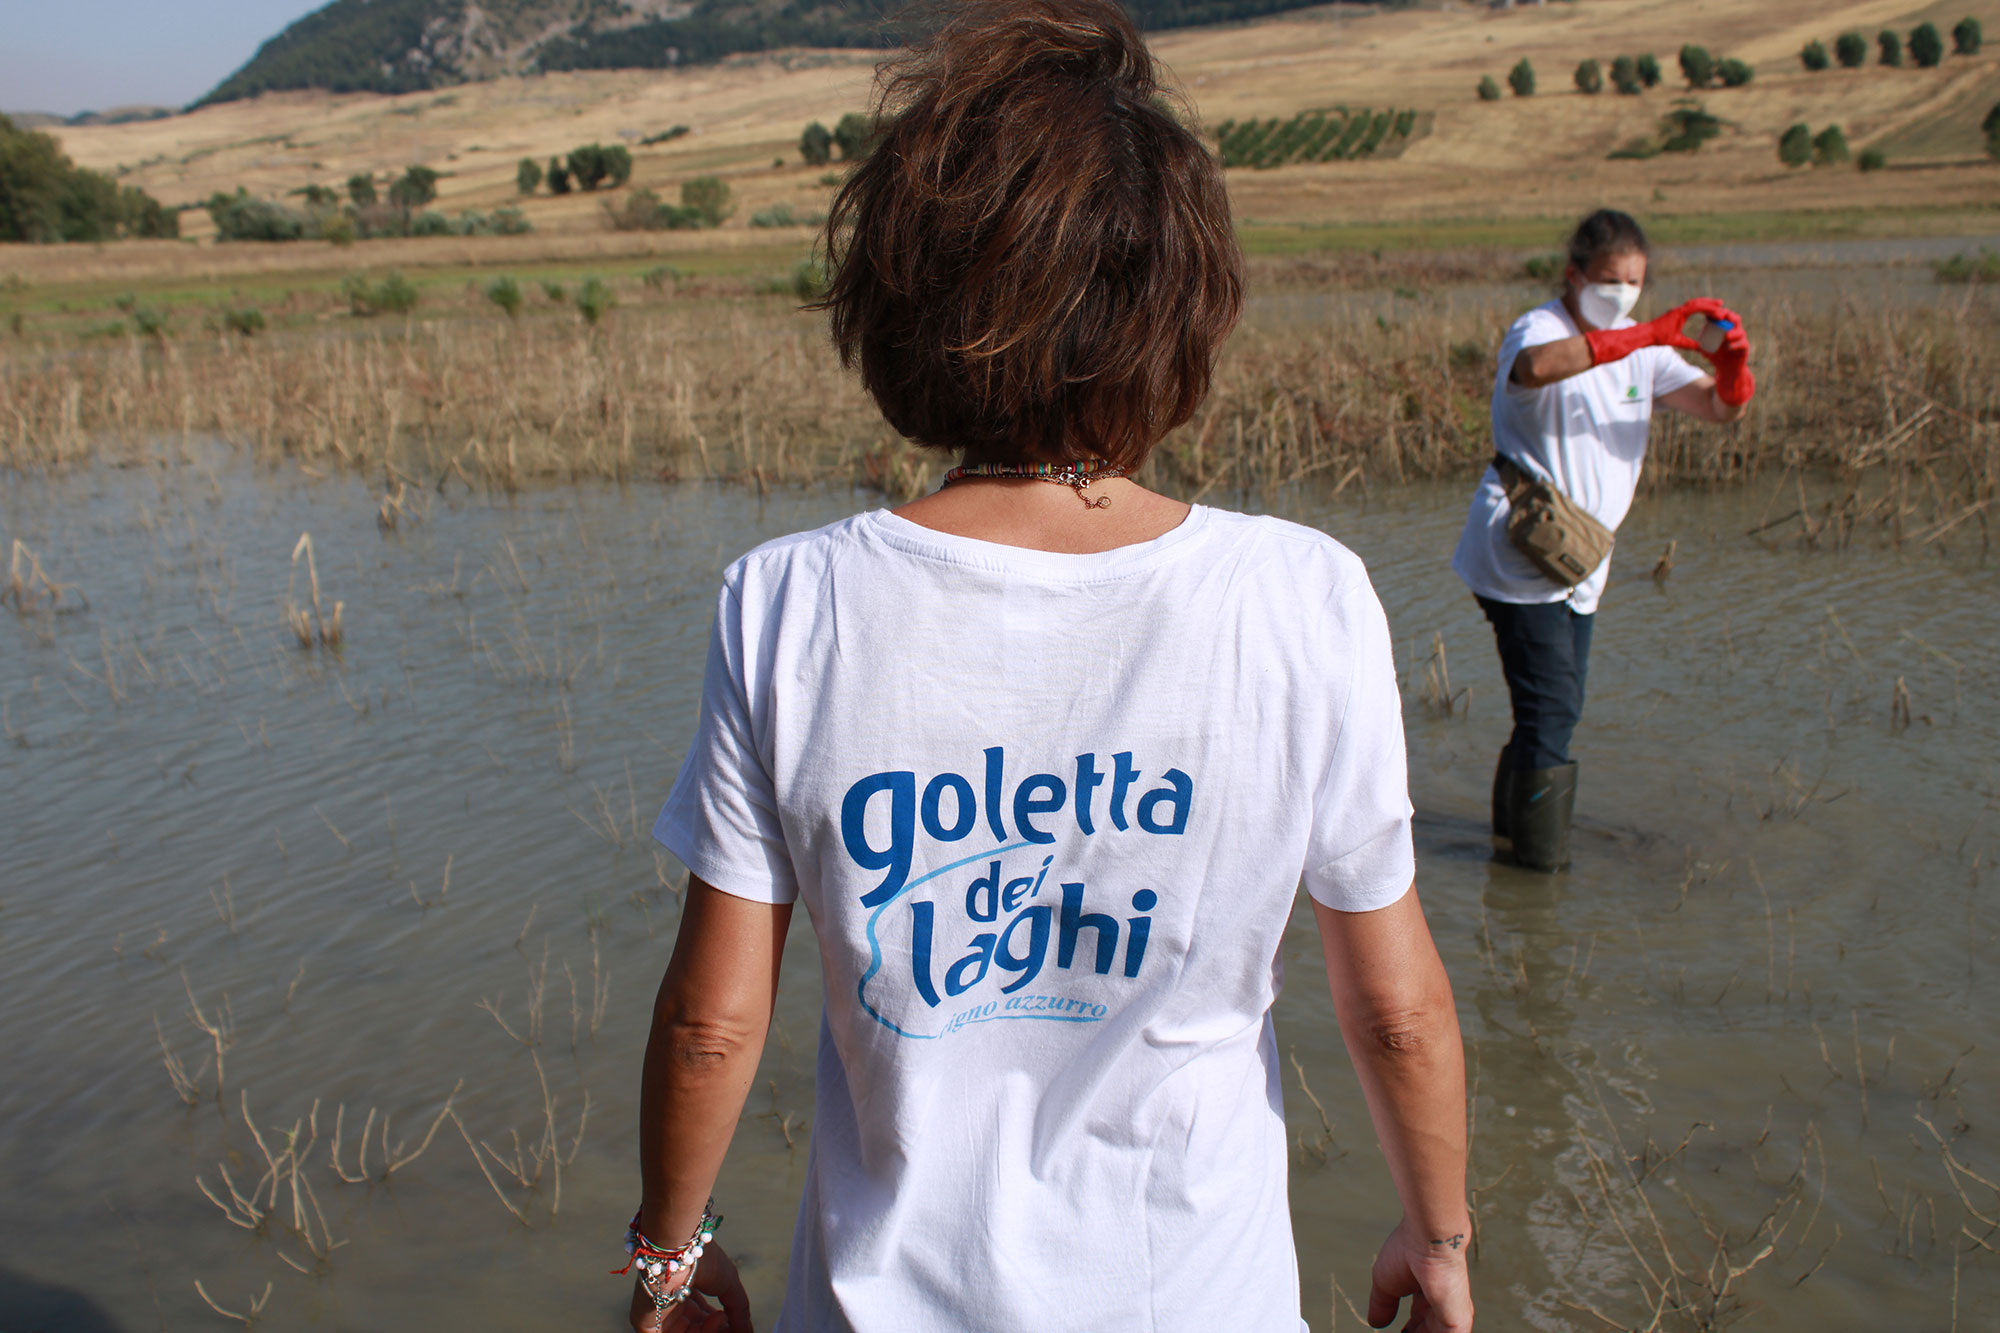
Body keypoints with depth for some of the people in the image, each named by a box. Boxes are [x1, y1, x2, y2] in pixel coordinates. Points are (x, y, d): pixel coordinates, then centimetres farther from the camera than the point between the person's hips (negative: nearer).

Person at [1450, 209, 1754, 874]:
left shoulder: (1639, 346, 11)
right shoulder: (1539, 328, -13)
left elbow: (1722, 407, 5)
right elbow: (1537, 366, -40)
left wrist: (1733, 362, -17)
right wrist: (1648, 335, -43)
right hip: (1518, 553, -8)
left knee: (1559, 707, 14)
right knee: (1550, 709, -10)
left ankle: (1513, 838, 29)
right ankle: (1539, 859, 2)